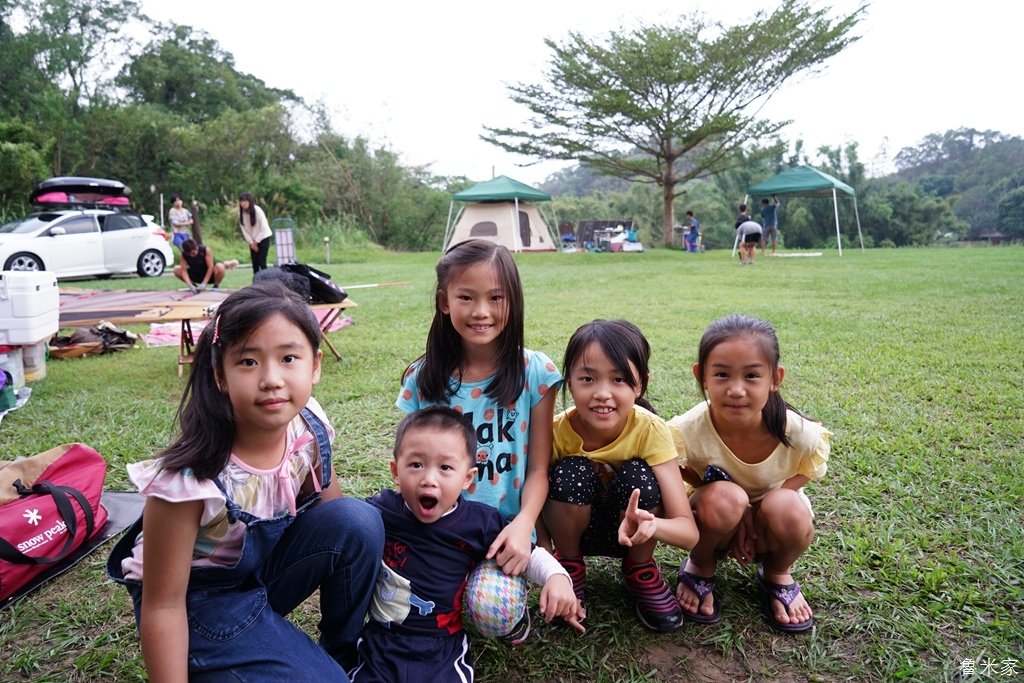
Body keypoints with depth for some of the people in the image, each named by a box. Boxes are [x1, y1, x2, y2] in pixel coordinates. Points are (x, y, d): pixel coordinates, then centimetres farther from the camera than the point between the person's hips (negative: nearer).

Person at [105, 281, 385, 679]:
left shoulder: (310, 431, -18)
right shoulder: (190, 479, -32)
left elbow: (332, 518, 1)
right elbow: (163, 604, -21)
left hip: (266, 563, 5)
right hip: (198, 597, -5)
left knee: (359, 522, -20)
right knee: (317, 677, -22)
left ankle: (342, 653, 1)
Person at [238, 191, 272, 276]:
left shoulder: (258, 211, -22)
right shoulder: (240, 213, -9)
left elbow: (263, 228, -17)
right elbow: (244, 229, -2)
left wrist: (256, 241, -12)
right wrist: (251, 242, -6)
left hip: (263, 238, -4)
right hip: (253, 241, 4)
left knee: (261, 261, -12)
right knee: (255, 263, 2)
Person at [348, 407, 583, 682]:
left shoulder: (481, 523, -8)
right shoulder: (379, 512, -8)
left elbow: (527, 554, 6)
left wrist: (557, 576, -9)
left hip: (444, 647, 0)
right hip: (380, 641, 1)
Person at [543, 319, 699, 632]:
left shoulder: (650, 430, -27)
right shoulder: (557, 431, -26)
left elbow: (688, 530, -30)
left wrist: (651, 524, -52)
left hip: (628, 530, 1)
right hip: (575, 528, 0)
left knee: (638, 477, -31)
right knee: (572, 474, -31)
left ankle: (640, 570, 0)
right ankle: (569, 565, -1)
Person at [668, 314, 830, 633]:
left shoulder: (801, 434, -27)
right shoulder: (686, 431, -29)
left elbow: (800, 476, -7)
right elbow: (681, 473, -10)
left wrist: (754, 509, -23)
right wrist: (732, 506, -23)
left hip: (768, 529, 2)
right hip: (719, 522, -1)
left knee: (787, 509, -33)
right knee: (723, 498, -35)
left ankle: (778, 575, 4)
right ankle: (700, 567, 0)